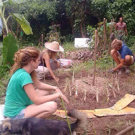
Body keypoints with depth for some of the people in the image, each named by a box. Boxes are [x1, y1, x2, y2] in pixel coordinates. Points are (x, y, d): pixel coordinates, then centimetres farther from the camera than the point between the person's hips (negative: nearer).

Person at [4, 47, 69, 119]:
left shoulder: (22, 72, 2)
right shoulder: (24, 76, -26)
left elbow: (38, 84, 15)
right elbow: (37, 100, -26)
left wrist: (54, 88, 2)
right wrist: (58, 94, -16)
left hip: (21, 105, 10)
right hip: (16, 114, -9)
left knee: (48, 91, 12)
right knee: (52, 106, -24)